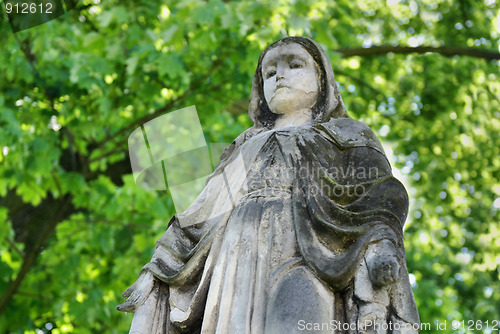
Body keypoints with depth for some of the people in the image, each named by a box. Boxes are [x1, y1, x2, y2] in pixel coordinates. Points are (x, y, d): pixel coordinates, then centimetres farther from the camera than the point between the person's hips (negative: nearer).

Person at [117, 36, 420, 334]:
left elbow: (379, 197, 5)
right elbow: (200, 216, 30)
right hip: (239, 265, 4)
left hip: (303, 256, -4)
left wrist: (382, 244, -17)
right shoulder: (247, 148, 37)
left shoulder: (346, 135, 23)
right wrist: (156, 273, 19)